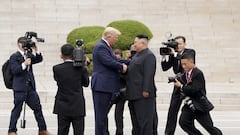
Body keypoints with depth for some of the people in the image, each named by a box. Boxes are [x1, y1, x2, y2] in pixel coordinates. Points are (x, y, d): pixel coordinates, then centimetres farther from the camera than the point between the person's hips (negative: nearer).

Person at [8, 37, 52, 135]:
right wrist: (24, 64, -23)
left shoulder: (29, 55, 14)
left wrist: (36, 50, -8)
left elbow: (39, 59, 3)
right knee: (17, 109, -1)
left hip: (30, 86, 6)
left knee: (37, 107, 5)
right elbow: (14, 70, -14)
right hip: (19, 87, -6)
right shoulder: (14, 57, -3)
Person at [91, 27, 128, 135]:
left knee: (103, 113, 15)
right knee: (101, 113, -6)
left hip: (106, 86, 10)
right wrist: (122, 67, -9)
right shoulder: (100, 47, -14)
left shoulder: (106, 47, 18)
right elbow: (109, 62, -23)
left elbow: (113, 60, 19)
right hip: (101, 85, -10)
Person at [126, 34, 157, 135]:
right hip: (134, 95, 10)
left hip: (143, 94, -10)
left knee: (144, 119, -7)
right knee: (135, 119, 14)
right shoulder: (137, 55, 19)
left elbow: (149, 75, -19)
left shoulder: (149, 56, -12)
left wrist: (146, 90, -23)